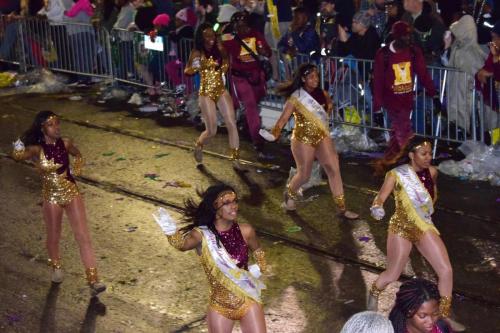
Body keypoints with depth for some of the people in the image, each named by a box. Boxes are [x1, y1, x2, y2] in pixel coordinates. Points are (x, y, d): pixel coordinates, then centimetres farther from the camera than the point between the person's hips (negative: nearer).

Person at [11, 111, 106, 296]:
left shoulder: (66, 143, -7)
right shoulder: (37, 150, -15)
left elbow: (78, 155, 15)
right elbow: (18, 156, -34)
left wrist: (75, 171, 3)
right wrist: (20, 142, -46)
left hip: (72, 193, 1)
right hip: (51, 197, -1)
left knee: (83, 237, -4)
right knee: (53, 238, 17)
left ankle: (93, 281, -2)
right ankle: (56, 268, 46)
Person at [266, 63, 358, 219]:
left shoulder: (321, 94, 1)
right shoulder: (296, 98, -13)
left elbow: (330, 105, 24)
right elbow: (284, 117, -21)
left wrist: (325, 115, 9)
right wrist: (276, 130, -35)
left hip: (322, 136, 4)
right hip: (303, 139, -4)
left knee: (334, 169, -6)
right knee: (304, 175, 4)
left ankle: (341, 207, -1)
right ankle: (290, 194, 38)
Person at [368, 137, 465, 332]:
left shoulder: (432, 172, -4)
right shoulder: (396, 175, -17)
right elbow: (380, 199, -18)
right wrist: (377, 209, -39)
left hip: (425, 227, 4)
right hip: (401, 228, -4)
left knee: (446, 271, -4)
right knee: (392, 275, 4)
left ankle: (445, 316, 11)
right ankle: (373, 295, 38)